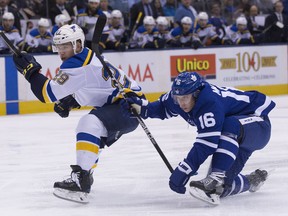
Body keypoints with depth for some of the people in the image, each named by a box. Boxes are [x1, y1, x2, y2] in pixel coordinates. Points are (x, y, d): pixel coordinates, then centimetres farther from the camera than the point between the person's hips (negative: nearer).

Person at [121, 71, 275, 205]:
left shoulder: (210, 102, -37)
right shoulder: (179, 96, -11)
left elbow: (206, 145, -39)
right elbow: (163, 107, 12)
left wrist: (182, 172, -39)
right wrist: (142, 108, -8)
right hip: (233, 138, 9)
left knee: (230, 126, -42)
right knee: (222, 186, -2)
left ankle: (216, 179, -42)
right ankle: (253, 180, 27)